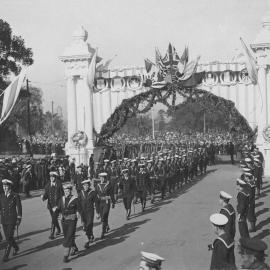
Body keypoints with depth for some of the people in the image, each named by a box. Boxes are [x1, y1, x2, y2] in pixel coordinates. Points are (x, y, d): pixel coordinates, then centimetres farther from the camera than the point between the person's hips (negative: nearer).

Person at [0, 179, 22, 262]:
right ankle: (16, 248, 37)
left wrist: (19, 219, -6)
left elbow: (19, 208, -3)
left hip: (12, 220, -5)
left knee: (9, 237, -9)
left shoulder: (15, 196, -7)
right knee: (7, 237, 12)